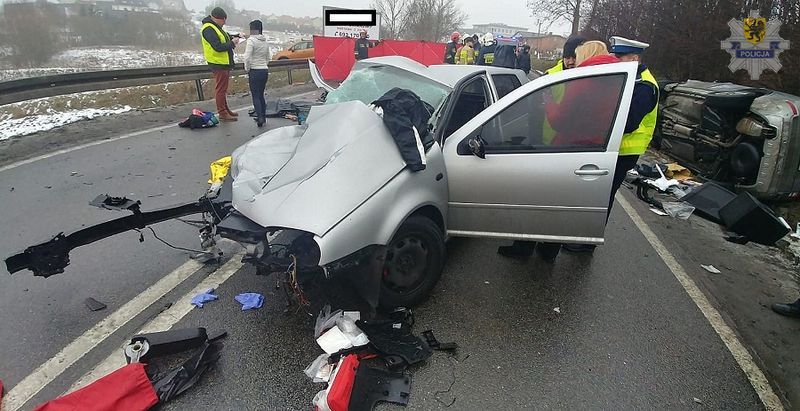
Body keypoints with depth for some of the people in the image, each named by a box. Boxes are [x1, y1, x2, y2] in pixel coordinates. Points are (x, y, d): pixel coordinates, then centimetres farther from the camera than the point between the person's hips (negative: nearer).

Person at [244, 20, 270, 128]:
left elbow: (247, 57, -18)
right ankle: (263, 117, 19)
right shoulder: (265, 41, 11)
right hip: (265, 70, 7)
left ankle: (260, 118, -9)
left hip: (255, 71, -6)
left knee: (255, 96, -2)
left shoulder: (251, 40, -11)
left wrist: (247, 69, -6)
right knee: (261, 95, 15)